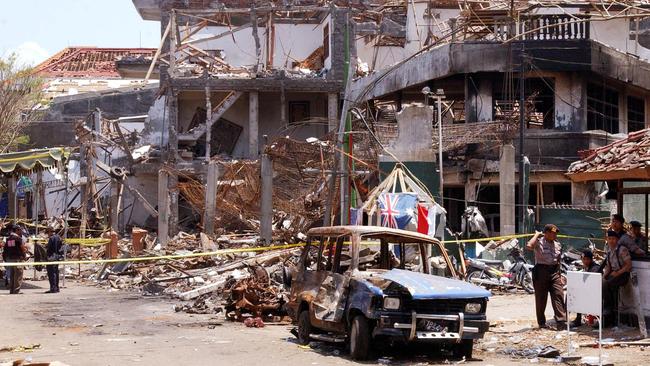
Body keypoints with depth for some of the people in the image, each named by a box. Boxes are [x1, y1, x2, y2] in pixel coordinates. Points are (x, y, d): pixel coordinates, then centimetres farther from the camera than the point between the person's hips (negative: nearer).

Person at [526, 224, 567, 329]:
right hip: (541, 272, -5)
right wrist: (537, 235, -12)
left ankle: (561, 322, -14)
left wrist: (560, 276, 17)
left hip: (554, 273, 5)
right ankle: (541, 322, 14)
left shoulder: (558, 245, 15)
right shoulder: (539, 242, -4)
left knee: (558, 296, -8)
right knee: (541, 298, 3)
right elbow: (529, 246, -26)